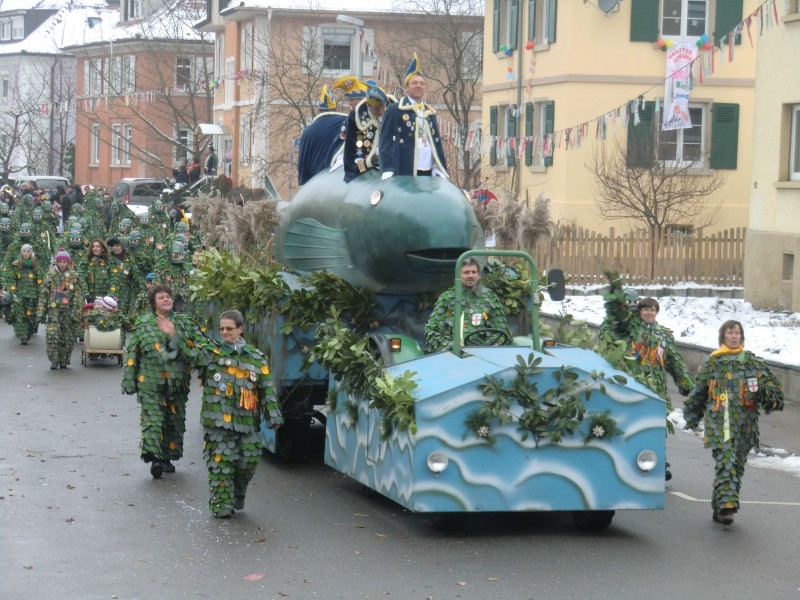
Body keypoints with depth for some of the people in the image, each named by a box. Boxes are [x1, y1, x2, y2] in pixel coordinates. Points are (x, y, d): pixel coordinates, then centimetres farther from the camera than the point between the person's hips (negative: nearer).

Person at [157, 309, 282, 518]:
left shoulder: (256, 357, 11)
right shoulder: (210, 351, 6)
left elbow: (267, 388, 12)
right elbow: (190, 352, -11)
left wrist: (273, 415, 8)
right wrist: (173, 336, -25)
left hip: (247, 422, 2)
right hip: (218, 422, -2)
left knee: (249, 461, 4)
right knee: (220, 463, -3)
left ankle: (238, 494, 29)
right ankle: (222, 504, 5)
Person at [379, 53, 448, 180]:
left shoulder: (430, 112, 20)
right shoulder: (394, 111, 2)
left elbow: (437, 143, 20)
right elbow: (386, 142, -5)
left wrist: (440, 170, 7)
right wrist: (387, 171, -17)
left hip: (429, 173, 6)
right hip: (404, 173, -6)